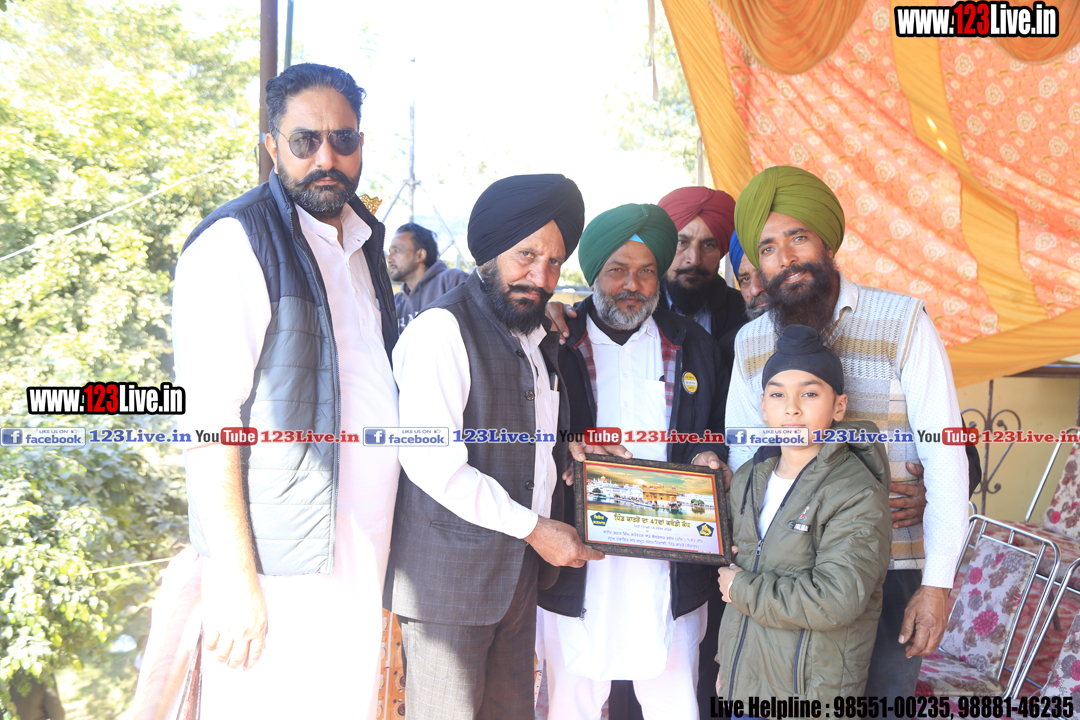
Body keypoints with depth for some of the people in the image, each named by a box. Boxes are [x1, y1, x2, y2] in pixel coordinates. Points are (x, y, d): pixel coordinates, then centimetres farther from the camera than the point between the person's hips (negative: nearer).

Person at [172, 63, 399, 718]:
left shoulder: (364, 240, 13)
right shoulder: (234, 244, -11)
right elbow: (207, 419, -17)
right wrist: (237, 579, -19)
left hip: (367, 559, 7)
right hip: (282, 566, -7)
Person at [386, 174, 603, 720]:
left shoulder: (539, 337, 16)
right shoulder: (442, 329, -13)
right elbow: (431, 464, -22)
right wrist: (533, 528, -15)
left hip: (521, 570, 8)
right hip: (450, 573, -8)